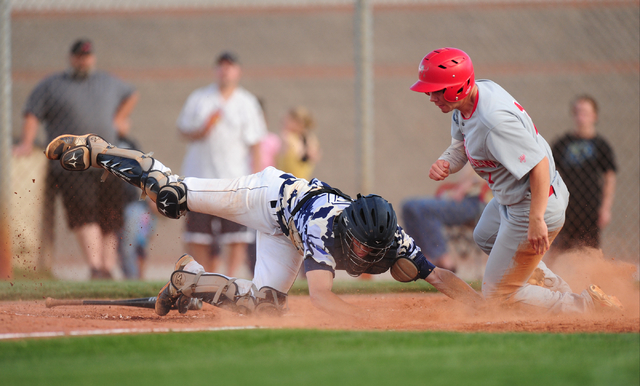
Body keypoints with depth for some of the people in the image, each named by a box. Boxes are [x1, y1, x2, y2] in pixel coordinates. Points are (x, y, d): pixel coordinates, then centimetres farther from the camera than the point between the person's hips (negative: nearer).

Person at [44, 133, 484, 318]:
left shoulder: (393, 240, -29)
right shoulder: (325, 228, -43)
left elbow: (442, 277, -30)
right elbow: (320, 293, -51)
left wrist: (485, 310, -45)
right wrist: (370, 318, -63)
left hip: (285, 233, 5)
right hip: (270, 194, -5)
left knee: (264, 302, 0)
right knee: (170, 194, -3)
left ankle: (190, 278, 25)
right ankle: (94, 150, 16)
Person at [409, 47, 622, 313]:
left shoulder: (493, 122, -36)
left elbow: (539, 163, -35)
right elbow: (460, 146, 7)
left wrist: (536, 220, -38)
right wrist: (445, 163, -15)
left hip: (533, 204, -11)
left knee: (497, 294, 2)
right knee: (485, 237, 39)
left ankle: (586, 304, 8)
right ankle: (555, 287, 45)